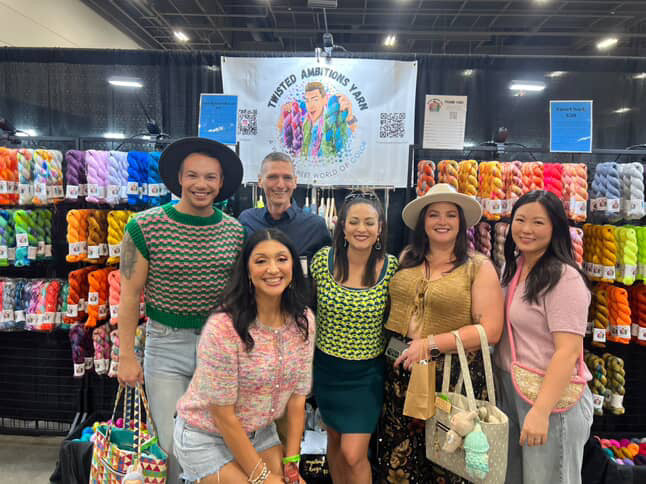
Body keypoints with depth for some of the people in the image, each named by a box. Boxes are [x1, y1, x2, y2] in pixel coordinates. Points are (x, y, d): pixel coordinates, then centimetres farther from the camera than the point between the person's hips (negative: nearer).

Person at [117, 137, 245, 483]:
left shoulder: (235, 231, 0)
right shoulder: (145, 226, -9)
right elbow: (130, 295, -6)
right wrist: (126, 356, -6)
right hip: (167, 346, -2)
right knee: (173, 444, 7)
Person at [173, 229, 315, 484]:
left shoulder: (304, 321, -9)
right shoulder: (223, 327, -27)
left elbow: (297, 396, -3)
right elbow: (223, 415, -20)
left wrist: (292, 461, -4)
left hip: (261, 433, 5)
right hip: (206, 439, -5)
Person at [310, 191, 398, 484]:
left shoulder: (391, 267, -13)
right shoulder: (323, 260, -10)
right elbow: (309, 305, 5)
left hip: (367, 373, -2)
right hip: (327, 368, 2)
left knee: (353, 455, 0)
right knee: (334, 441, 22)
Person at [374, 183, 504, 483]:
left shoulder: (479, 267, -5)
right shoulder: (405, 259, 6)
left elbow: (490, 330, -12)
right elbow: (392, 307, 16)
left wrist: (431, 344, -17)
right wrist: (392, 344, -1)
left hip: (453, 376, -3)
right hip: (401, 371, 3)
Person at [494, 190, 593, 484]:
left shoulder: (564, 278, -17)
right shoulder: (512, 267, 6)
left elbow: (568, 352, -22)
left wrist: (541, 411, -25)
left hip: (552, 396, -7)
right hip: (508, 391, 7)